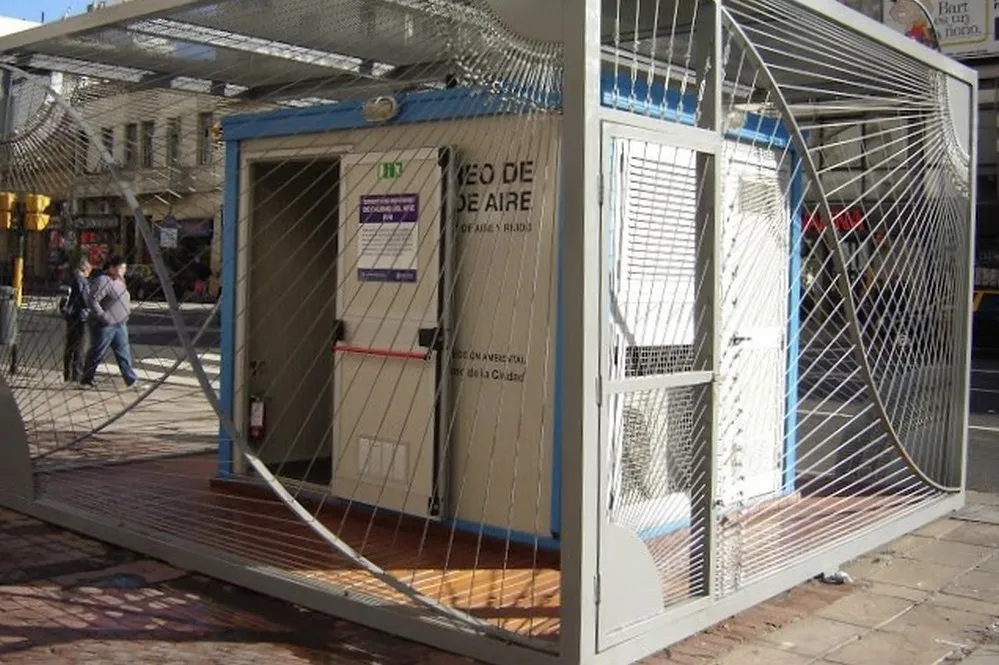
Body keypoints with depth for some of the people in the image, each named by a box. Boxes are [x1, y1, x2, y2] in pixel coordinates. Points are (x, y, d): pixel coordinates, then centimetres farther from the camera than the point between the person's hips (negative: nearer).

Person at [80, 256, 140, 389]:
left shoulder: (118, 280, 13)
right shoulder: (103, 281, -17)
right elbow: (92, 300, -24)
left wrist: (127, 310, 14)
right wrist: (103, 316, -24)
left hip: (120, 323, 9)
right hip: (104, 325, -9)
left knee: (123, 352, 6)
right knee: (97, 353, 2)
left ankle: (131, 380, 7)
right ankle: (86, 380, 16)